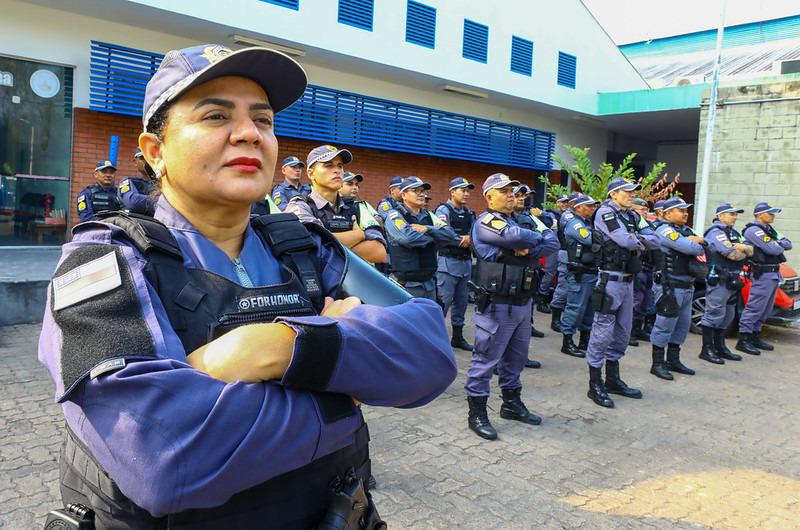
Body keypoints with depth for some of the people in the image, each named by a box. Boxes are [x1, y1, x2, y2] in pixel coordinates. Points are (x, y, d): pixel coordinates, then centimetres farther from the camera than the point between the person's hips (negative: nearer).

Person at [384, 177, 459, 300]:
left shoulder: (429, 216, 13)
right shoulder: (395, 215, -5)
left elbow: (452, 236, -1)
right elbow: (408, 238, -24)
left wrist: (427, 229, -17)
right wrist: (436, 234, -6)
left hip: (429, 283, 6)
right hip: (407, 285, -6)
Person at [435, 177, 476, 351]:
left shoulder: (469, 214, 15)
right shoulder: (443, 210, -6)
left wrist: (471, 240, -16)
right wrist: (464, 239, -10)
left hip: (466, 262, 7)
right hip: (448, 262, -7)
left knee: (461, 302, 13)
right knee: (443, 302, -7)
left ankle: (458, 337, 25)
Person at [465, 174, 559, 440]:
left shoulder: (521, 220, 17)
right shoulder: (486, 221, -9)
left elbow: (552, 242, 5)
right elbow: (515, 236, -28)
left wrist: (529, 249, -15)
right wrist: (537, 238, -6)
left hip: (523, 302, 9)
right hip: (497, 305, -8)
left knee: (516, 357, 18)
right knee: (486, 359, -1)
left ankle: (512, 403, 33)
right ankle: (477, 413, 9)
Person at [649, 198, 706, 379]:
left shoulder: (686, 230, 18)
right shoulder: (665, 230, -12)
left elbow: (703, 248, 11)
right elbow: (690, 248, -22)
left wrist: (697, 241, -8)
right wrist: (697, 244, -1)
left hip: (688, 286, 9)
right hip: (671, 287, -9)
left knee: (682, 325, 15)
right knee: (665, 325, -4)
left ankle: (673, 360, 26)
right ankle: (657, 364, 4)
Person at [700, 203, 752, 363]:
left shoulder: (733, 233, 20)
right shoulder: (715, 232, -11)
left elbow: (751, 251, 14)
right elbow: (732, 255, -20)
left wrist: (744, 248, -9)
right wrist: (744, 253, 2)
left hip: (733, 281, 10)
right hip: (719, 280, -10)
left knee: (726, 316, 15)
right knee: (714, 314, -7)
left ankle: (720, 347, 24)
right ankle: (707, 350, -2)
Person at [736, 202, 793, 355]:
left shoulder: (769, 229, 18)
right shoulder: (753, 230, -13)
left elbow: (788, 244, 14)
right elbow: (772, 249, -21)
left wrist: (780, 243, -8)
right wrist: (781, 246, 0)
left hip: (774, 274, 10)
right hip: (763, 274, -10)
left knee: (765, 309, 13)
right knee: (754, 307, -9)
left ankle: (755, 337, 22)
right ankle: (743, 340, -6)